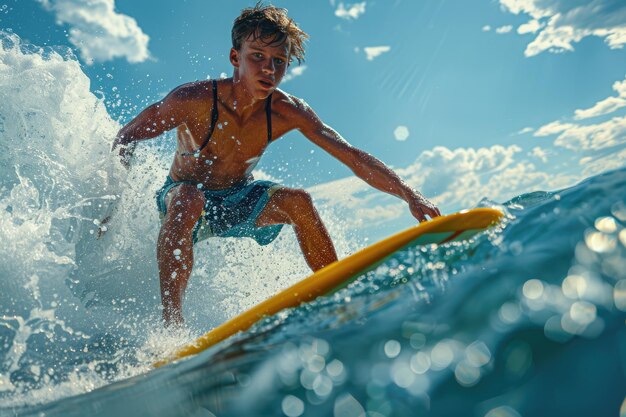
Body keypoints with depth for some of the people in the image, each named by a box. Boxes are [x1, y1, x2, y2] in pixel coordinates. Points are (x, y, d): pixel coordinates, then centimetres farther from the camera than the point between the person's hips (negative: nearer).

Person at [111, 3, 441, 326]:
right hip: (180, 199, -3)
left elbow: (352, 156, -21)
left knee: (297, 200, -22)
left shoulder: (288, 111, -17)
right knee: (188, 198, -38)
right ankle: (171, 320, -38)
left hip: (237, 201, 3)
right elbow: (127, 137, -13)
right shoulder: (194, 99, -25)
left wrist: (409, 195, -29)